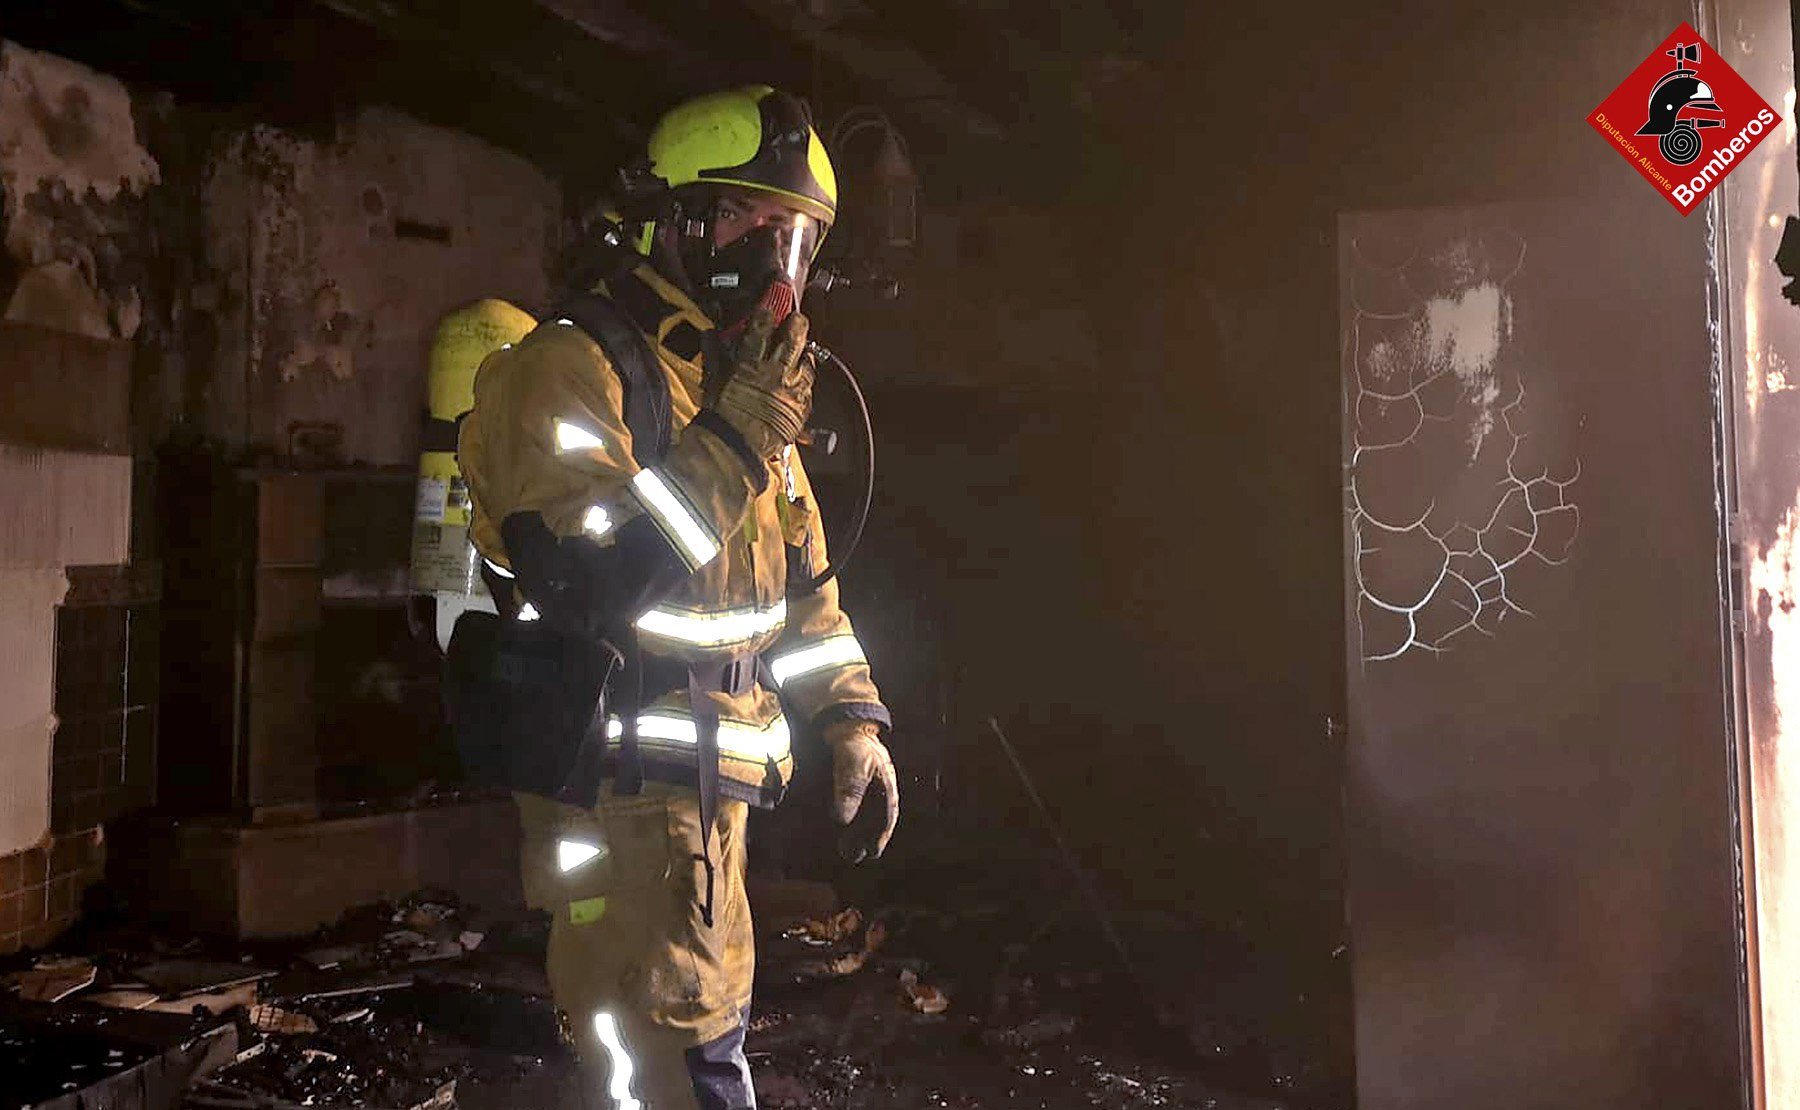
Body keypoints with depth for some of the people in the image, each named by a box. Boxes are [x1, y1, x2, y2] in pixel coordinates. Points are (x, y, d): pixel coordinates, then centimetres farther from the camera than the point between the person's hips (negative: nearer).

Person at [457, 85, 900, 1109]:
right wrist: (740, 440, -23)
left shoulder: (748, 387, 14)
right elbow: (587, 582, -28)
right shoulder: (570, 370, -14)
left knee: (704, 1020, 21)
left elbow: (803, 579, 19)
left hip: (711, 787, 9)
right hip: (624, 792, -8)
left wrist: (852, 717, 10)